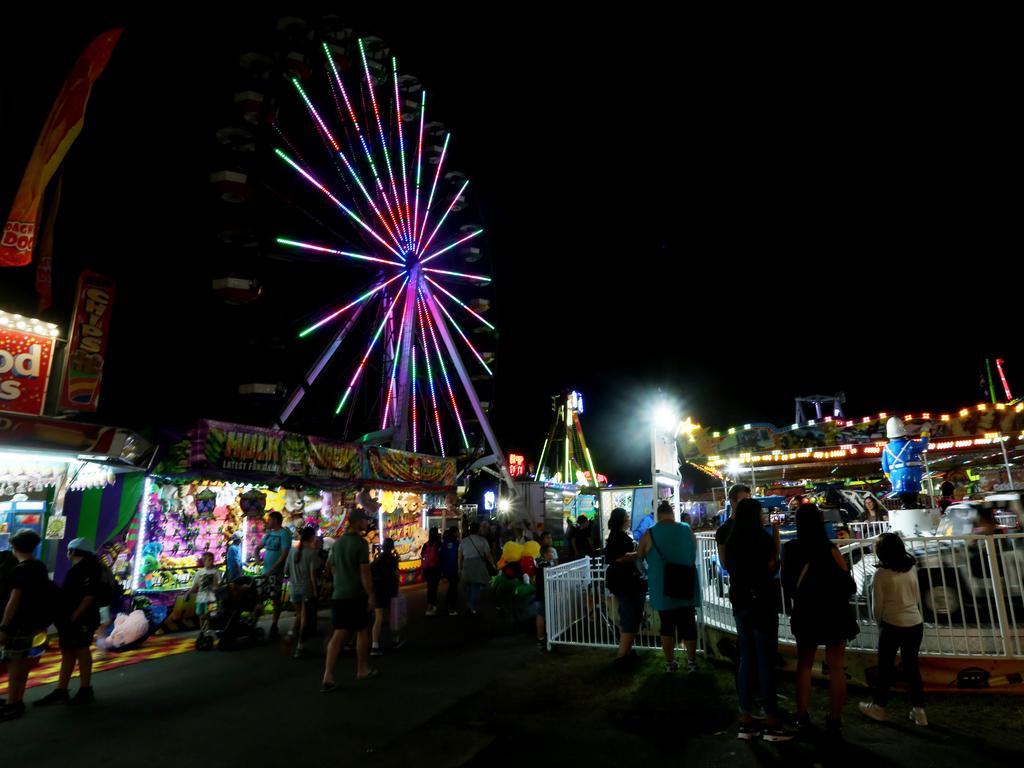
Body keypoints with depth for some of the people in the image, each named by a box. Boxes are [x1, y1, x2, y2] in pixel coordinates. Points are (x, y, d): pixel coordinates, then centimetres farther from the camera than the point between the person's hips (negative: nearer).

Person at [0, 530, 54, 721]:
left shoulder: (20, 569, -17)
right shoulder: (40, 568, 10)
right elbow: (40, 597, 16)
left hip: (17, 623, -9)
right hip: (29, 621, 9)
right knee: (22, 661, 15)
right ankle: (17, 701, 24)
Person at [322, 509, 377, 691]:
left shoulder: (337, 542, 8)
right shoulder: (360, 543, -14)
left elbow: (332, 569, 16)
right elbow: (365, 572, -18)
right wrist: (371, 595, -13)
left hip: (338, 595, 6)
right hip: (357, 595, -6)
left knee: (339, 634, 6)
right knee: (363, 632, 11)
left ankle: (328, 677, -2)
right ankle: (362, 670, 24)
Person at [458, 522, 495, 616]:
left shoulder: (463, 541, 9)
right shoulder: (482, 540, -1)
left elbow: (460, 557, 10)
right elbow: (488, 555, -1)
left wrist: (460, 569, 19)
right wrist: (494, 565, 11)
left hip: (466, 565, 4)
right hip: (478, 564, -3)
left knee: (468, 587, 16)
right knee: (476, 587, 2)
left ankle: (468, 607, 21)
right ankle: (473, 609, 2)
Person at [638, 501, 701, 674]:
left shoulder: (649, 534, -9)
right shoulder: (687, 530, -2)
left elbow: (639, 557, 4)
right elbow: (694, 555, 14)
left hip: (662, 590, -1)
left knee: (667, 625, 10)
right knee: (688, 624, 11)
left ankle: (669, 663, 17)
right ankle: (692, 662, 17)